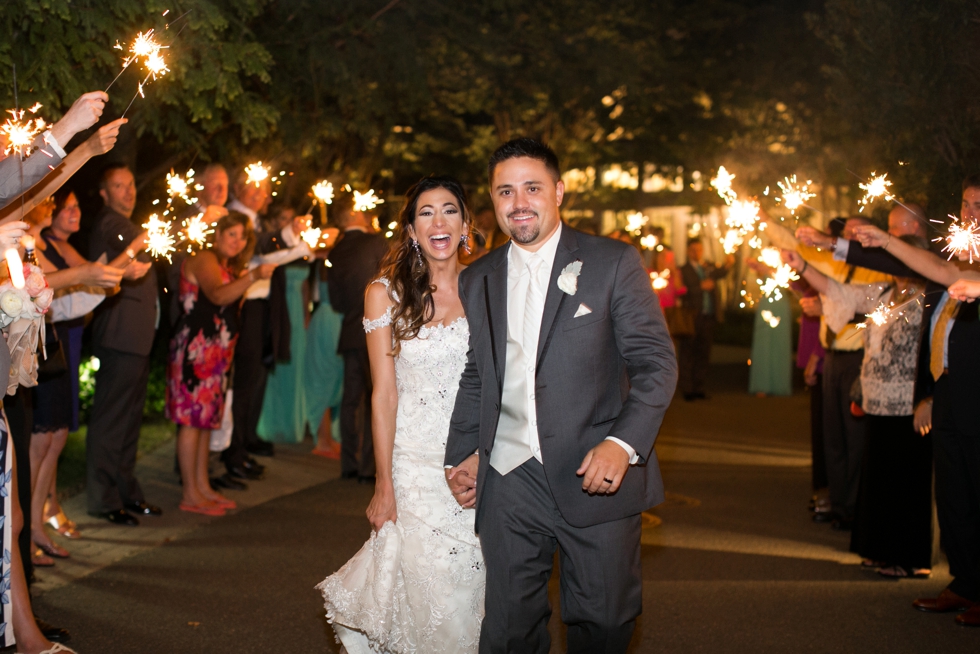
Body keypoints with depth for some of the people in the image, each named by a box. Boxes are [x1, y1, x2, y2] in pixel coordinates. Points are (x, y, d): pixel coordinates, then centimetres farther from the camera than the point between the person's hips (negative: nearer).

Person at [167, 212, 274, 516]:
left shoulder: (230, 268, 20)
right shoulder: (203, 259, -10)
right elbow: (217, 296, -28)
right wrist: (253, 276, -39)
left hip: (217, 351, 10)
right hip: (196, 347, -10)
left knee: (207, 418, 12)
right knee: (192, 418, -7)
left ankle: (203, 486, 18)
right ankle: (190, 494, -5)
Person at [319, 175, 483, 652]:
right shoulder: (386, 292, -2)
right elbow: (384, 394, -4)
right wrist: (384, 486, -7)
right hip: (415, 461, -2)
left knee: (475, 587, 8)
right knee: (426, 593, 1)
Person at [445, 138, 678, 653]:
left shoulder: (614, 263, -2)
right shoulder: (477, 281, 12)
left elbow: (656, 363, -5)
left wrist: (622, 443, -19)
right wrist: (463, 453, 10)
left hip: (597, 477, -3)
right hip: (510, 480, 3)